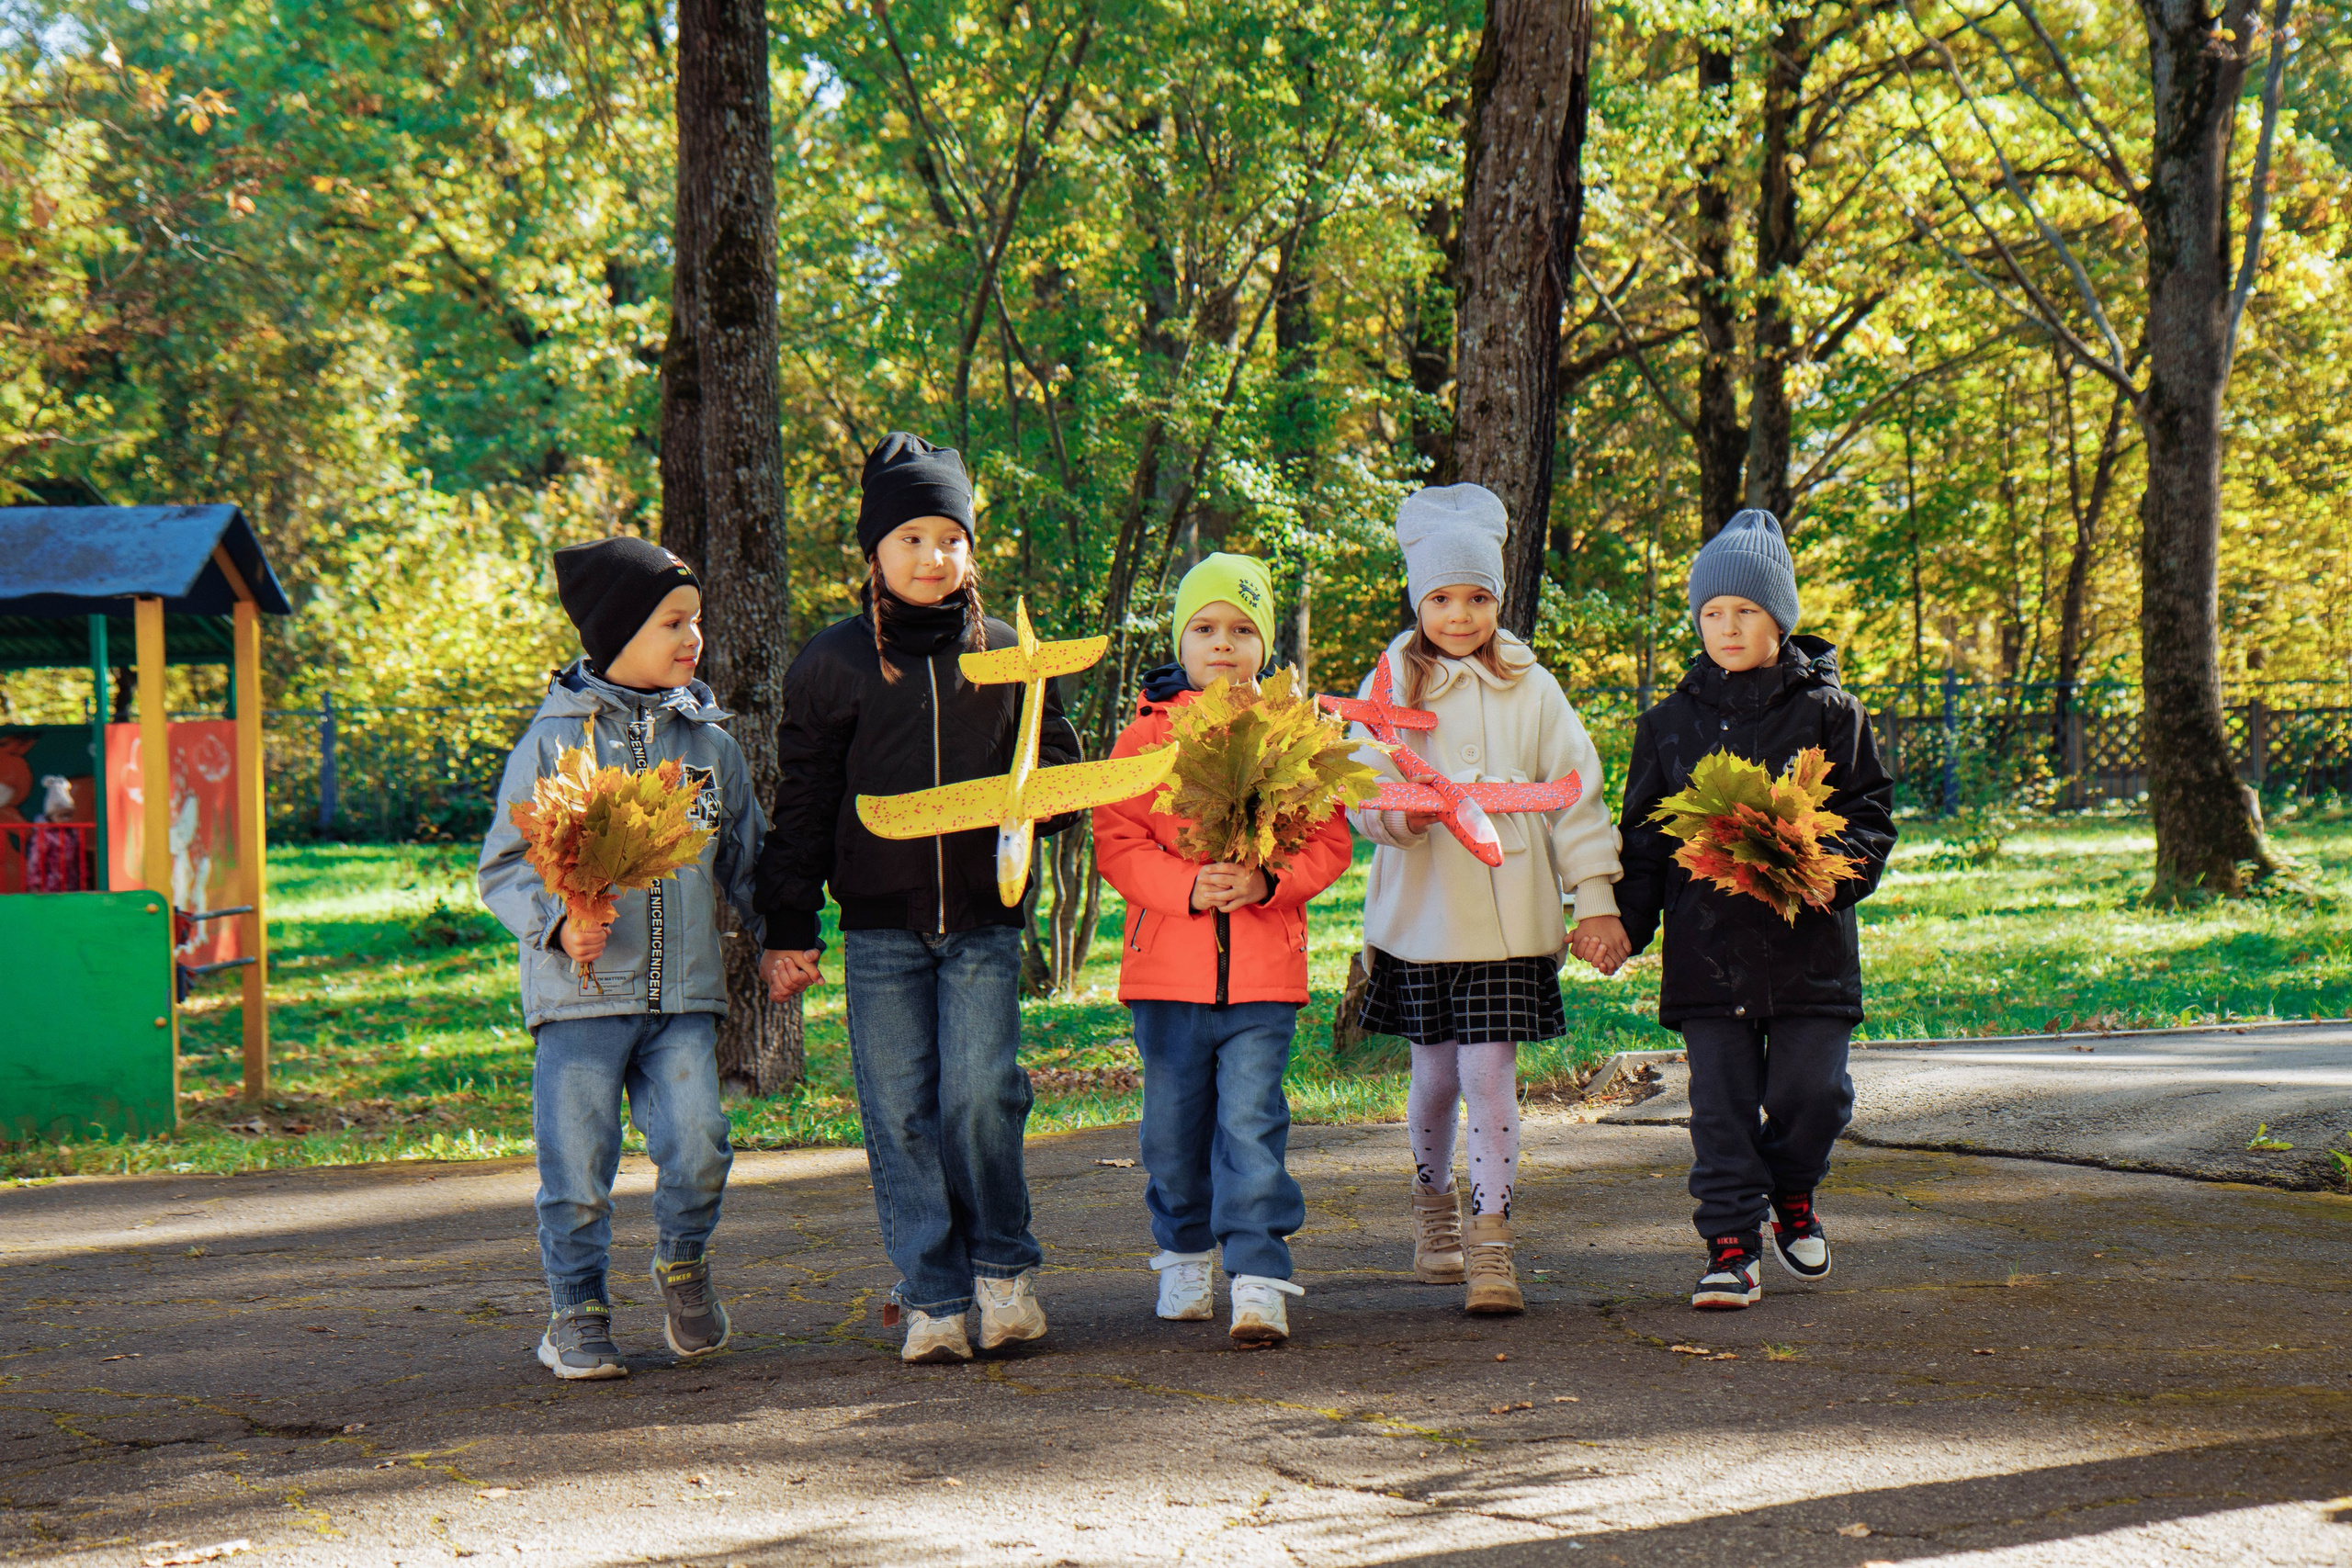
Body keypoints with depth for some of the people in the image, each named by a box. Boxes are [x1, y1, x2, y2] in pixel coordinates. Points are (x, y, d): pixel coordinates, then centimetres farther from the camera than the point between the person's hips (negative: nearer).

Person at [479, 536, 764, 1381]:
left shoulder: (710, 741, 11)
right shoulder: (554, 740, 0)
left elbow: (744, 859, 20)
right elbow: (504, 865, 1)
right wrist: (558, 922, -16)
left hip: (684, 993, 2)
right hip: (579, 994, -2)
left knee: (698, 1145, -10)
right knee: (578, 1167, -1)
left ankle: (682, 1259, 19)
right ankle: (577, 1313, 17)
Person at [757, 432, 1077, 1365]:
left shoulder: (1008, 655, 9)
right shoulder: (832, 664, 5)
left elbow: (1056, 761, 18)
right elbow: (802, 805, 7)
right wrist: (788, 929, 2)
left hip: (984, 920, 0)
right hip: (880, 925, 0)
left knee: (980, 1093, -12)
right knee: (900, 1112, -1)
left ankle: (1002, 1268, 8)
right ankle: (933, 1299, 6)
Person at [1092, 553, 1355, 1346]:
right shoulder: (1144, 735, 4)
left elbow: (1328, 842, 3)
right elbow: (1116, 843, -1)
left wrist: (1265, 881, -16)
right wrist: (1188, 887, -17)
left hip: (1264, 969, -1)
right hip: (1166, 967, 1)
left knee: (1251, 1122, -9)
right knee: (1174, 1125, 11)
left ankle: (1259, 1278, -8)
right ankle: (1185, 1254, 32)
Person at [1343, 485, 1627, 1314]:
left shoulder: (1529, 688, 4)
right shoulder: (1392, 684, 4)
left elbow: (1576, 792, 5)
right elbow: (1358, 787, 1)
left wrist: (1595, 898, 0)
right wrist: (1398, 813, -21)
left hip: (1507, 913, -1)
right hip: (1420, 908, 1)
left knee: (1489, 1071, -9)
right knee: (1437, 1068, 10)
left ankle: (1490, 1245, -6)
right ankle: (1434, 1201, 35)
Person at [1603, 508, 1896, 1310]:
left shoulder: (1827, 711, 4)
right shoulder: (1672, 721, 10)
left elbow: (1870, 814, 3)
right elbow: (1646, 831, 13)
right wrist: (1626, 923, 3)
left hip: (1807, 938, -1)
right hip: (1707, 938, 1)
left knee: (1812, 1091, 1)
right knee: (1721, 1100, -1)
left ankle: (1792, 1195, 29)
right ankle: (1732, 1243, 4)